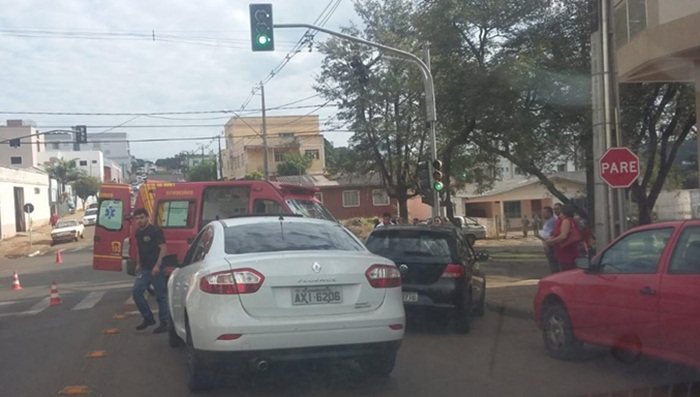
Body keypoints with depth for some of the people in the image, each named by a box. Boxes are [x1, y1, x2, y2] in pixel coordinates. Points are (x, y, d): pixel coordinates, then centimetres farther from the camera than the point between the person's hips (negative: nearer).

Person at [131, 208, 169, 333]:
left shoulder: (155, 231, -11)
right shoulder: (138, 233, 13)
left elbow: (163, 248, -17)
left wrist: (157, 265, -24)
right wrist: (138, 264, 19)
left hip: (156, 269, -8)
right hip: (144, 269, 8)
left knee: (161, 296, -1)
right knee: (136, 291, -1)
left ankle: (164, 323, 8)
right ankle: (148, 318, 11)